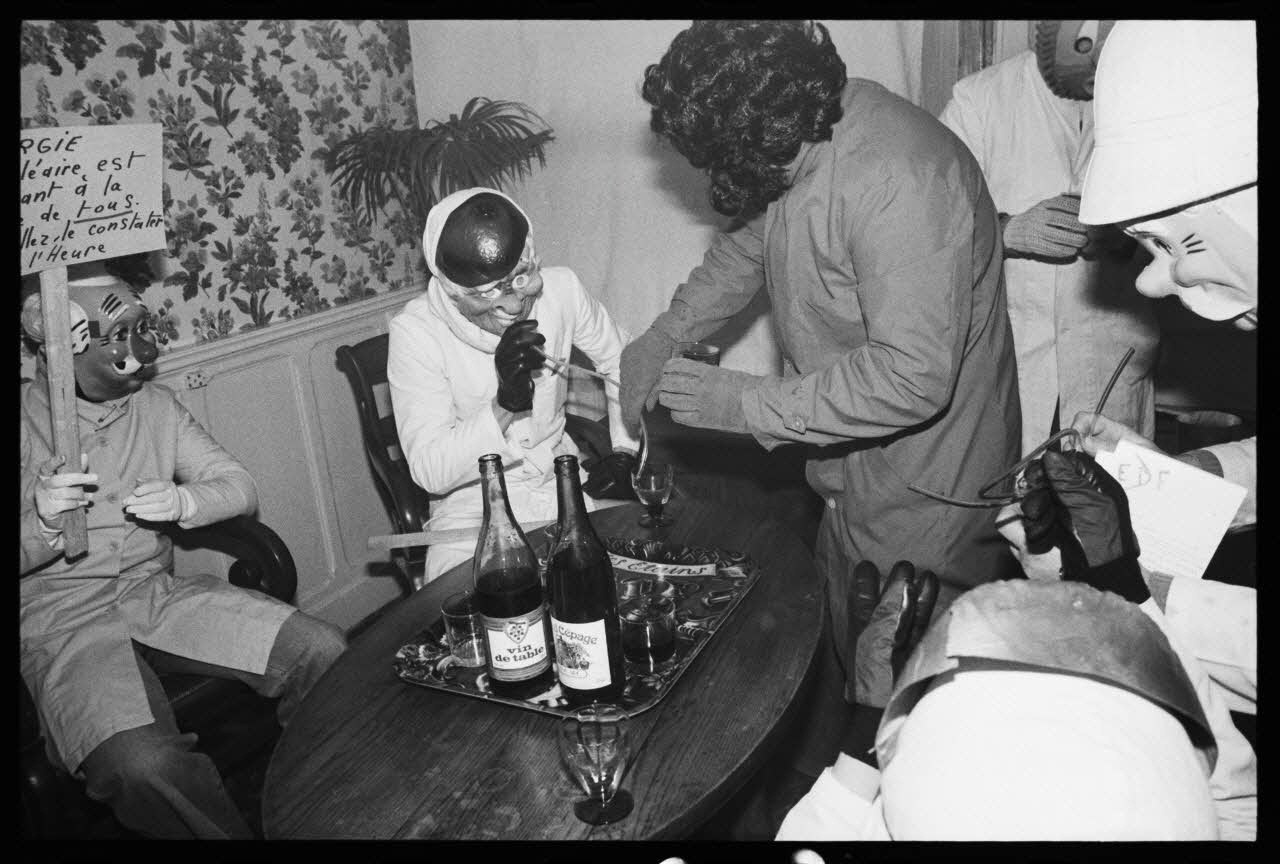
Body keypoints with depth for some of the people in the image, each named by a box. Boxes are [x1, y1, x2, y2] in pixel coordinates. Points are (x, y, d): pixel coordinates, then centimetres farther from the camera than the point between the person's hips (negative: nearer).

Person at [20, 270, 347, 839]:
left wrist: (183, 501, -15)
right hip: (59, 616, -4)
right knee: (140, 764, -35)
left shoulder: (155, 405, 10)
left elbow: (241, 488, 6)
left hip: (158, 593, 4)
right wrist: (41, 526, -23)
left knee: (323, 652, -18)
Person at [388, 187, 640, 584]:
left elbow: (620, 362, 10)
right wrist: (504, 405, -34)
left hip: (562, 480, 4)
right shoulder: (415, 331, -19)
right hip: (472, 504, -3)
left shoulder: (560, 288, -9)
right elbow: (429, 472, -22)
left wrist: (625, 450, 0)